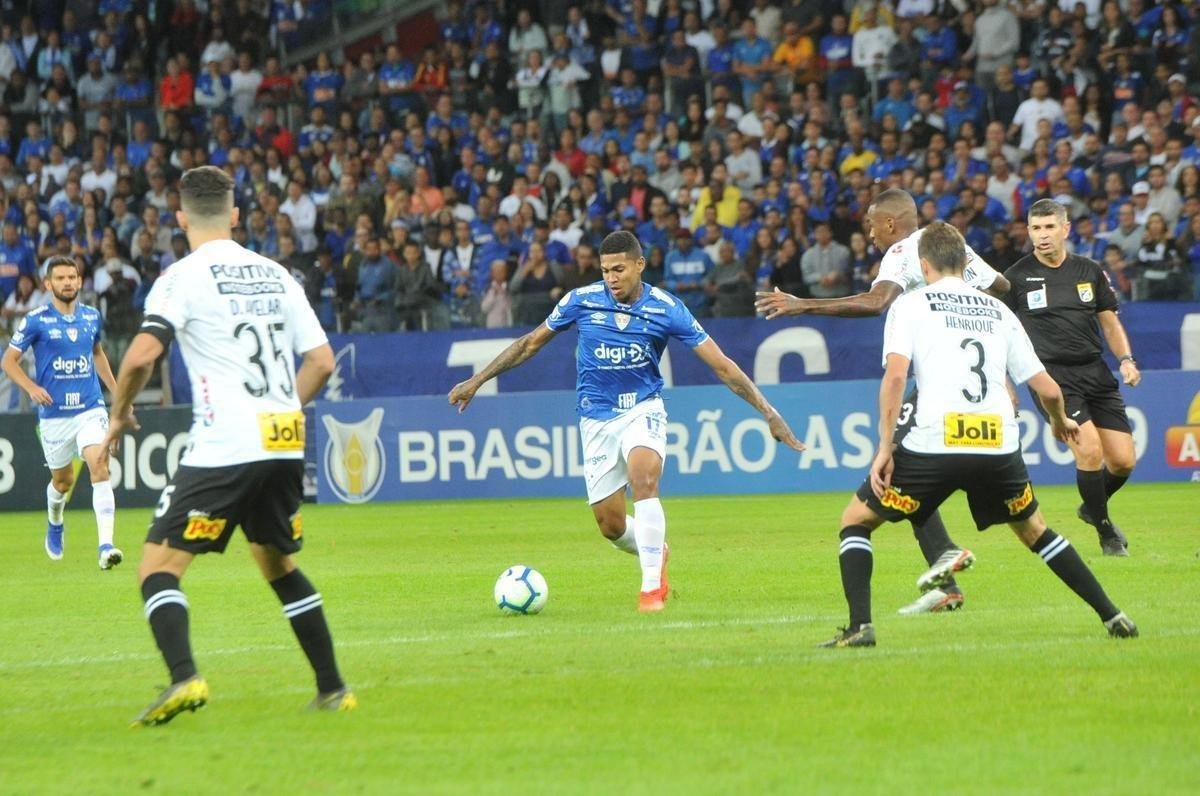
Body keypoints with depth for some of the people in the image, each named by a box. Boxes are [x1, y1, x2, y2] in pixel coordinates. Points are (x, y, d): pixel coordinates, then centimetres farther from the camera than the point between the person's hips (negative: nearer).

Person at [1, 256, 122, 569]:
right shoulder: (36, 320, -6)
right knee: (63, 481, 13)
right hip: (54, 413, -1)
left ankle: (106, 545, -25)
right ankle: (54, 526, 47)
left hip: (91, 408, 1)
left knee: (100, 469, -19)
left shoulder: (92, 316, 6)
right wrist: (31, 388, -18)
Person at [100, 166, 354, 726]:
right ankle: (332, 689, 22)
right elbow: (321, 360, 13)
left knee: (157, 568, -2)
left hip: (223, 446, -6)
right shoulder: (276, 275, 14)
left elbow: (142, 354, -16)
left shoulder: (184, 277, -4)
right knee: (278, 565, 25)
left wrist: (119, 413, 1)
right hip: (285, 445, 6)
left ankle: (183, 677, -24)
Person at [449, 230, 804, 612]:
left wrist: (768, 412, -13)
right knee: (611, 526, 2)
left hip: (642, 409, -2)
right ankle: (655, 552, 37)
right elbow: (531, 343, 6)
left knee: (643, 480, -31)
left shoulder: (666, 308, -11)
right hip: (597, 419, 2)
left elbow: (722, 366, -9)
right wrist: (477, 380, 7)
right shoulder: (582, 300, -7)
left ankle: (652, 586, -24)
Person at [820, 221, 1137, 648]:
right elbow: (1047, 390, 18)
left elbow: (895, 374, -9)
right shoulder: (999, 311, 19)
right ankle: (1112, 616, 22)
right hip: (999, 447, 4)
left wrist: (885, 447, -7)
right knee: (1034, 530, 28)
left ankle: (860, 625, -4)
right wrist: (1061, 422, 40)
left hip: (934, 442, -4)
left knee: (855, 520, 13)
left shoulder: (910, 304, 8)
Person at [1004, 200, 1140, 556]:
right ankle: (1105, 531, -1)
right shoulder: (1017, 276, -2)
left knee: (1123, 460, -1)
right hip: (1052, 376, -4)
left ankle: (1093, 508, 31)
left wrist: (1126, 359, -2)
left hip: (1095, 372, 4)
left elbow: (1110, 323, 15)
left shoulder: (1090, 271, 8)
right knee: (1090, 449, -22)